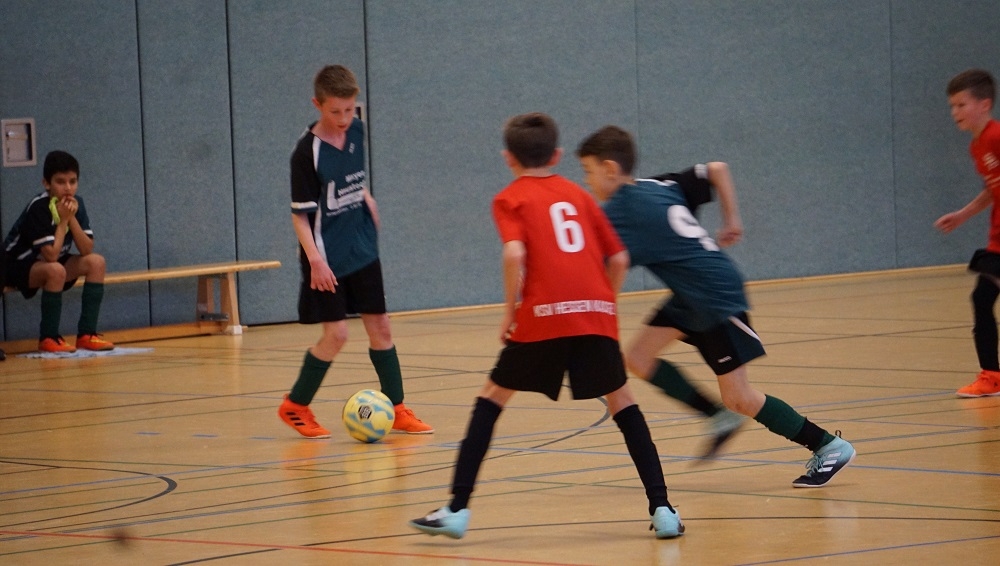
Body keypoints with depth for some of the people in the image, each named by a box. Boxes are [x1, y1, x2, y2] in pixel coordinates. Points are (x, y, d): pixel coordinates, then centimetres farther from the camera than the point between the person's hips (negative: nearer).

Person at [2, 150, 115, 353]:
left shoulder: (75, 203, -6)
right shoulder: (38, 208, -26)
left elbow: (87, 250, -12)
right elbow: (51, 256, -31)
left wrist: (72, 218, -23)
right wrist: (63, 220, -25)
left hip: (48, 262, 7)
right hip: (17, 266, -7)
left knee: (96, 262, -12)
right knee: (55, 270, -36)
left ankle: (87, 334, -10)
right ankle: (48, 338, -21)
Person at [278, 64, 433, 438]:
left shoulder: (356, 132, 0)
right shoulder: (307, 151, -19)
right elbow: (300, 213, -18)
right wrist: (315, 259, -25)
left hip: (362, 252, 6)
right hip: (328, 259, -6)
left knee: (380, 327, 7)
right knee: (336, 334, -8)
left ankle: (397, 410, 16)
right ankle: (295, 405, 10)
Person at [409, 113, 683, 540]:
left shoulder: (510, 199, 9)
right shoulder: (577, 194, 21)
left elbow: (514, 254, -10)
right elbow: (618, 258, 17)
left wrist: (510, 310, -1)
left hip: (544, 314, -3)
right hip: (596, 312, 3)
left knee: (492, 398, 11)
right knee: (621, 401, 17)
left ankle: (457, 509, 5)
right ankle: (662, 509, 7)